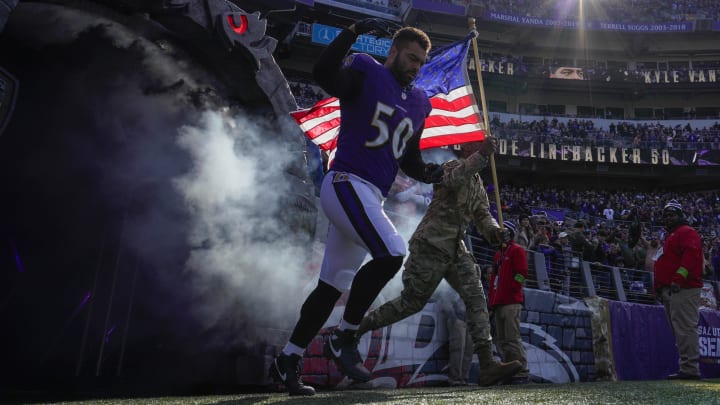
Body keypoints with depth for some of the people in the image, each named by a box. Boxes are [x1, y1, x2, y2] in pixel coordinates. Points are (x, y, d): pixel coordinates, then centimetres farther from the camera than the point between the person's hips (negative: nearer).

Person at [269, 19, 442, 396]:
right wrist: (354, 31, -27)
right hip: (347, 184, -8)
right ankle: (343, 338, -7)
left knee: (333, 285, 9)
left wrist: (427, 172, 2)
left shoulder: (418, 102, 19)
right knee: (391, 253, -26)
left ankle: (287, 361, 21)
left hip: (371, 197, 8)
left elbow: (409, 160, 21)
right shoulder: (365, 72, 0)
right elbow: (323, 73, -21)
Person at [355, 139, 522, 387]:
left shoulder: (478, 182, 17)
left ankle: (487, 365, -9)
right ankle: (353, 328, 15)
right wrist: (480, 155, -37)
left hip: (456, 249, 8)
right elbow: (454, 179, -31)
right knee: (412, 302, -2)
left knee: (476, 298, -6)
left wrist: (493, 230, -7)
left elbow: (482, 215, 13)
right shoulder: (451, 166, -6)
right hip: (431, 245, -8)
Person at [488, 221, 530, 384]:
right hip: (499, 303, 9)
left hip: (511, 303, -9)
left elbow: (521, 274, -10)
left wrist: (510, 290, -14)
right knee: (501, 340, 7)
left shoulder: (517, 250, 1)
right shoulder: (499, 254, 26)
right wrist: (492, 301, 19)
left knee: (512, 339, -11)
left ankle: (522, 373, -6)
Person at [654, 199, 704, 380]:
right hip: (669, 291, 10)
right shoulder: (670, 237, 29)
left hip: (683, 289, -10)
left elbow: (691, 255, -18)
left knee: (685, 330, -12)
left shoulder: (687, 232, -1)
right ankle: (687, 368, 14)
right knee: (679, 331, 10)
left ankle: (690, 369, -10)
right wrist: (659, 287, 23)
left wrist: (679, 278, -25)